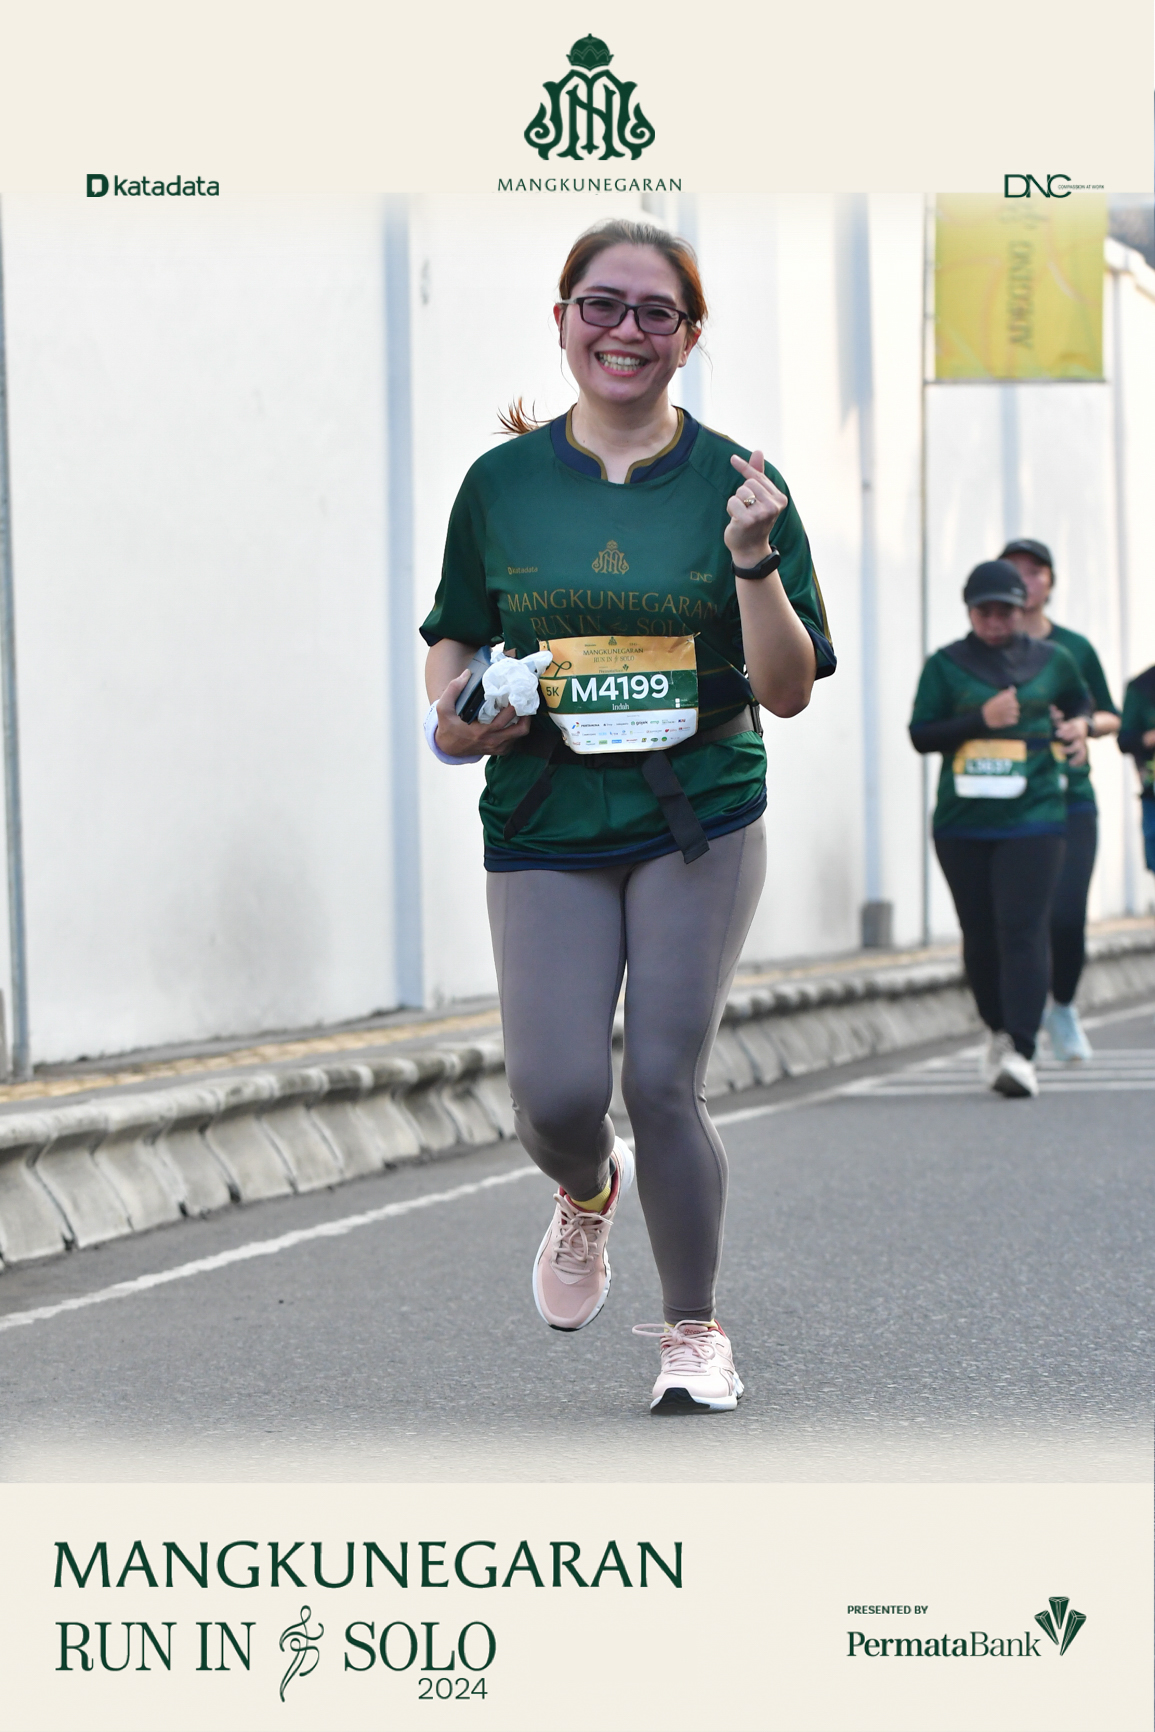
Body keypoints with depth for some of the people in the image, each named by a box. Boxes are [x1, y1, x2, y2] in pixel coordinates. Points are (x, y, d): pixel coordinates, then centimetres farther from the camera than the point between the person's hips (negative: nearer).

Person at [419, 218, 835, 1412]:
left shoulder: (733, 484, 1)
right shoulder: (501, 482, 6)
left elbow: (788, 691, -2)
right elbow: (452, 636, 18)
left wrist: (754, 561, -18)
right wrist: (456, 715, -3)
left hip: (700, 821, -1)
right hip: (543, 830, 1)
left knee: (662, 1083, -6)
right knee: (556, 1096, -10)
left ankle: (695, 1333, 15)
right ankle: (586, 1193, 29)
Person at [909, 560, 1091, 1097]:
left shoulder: (1052, 661, 10)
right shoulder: (945, 665, 5)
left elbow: (1080, 704, 29)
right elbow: (920, 734, 0)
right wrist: (980, 720, -12)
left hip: (1032, 818, -1)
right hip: (962, 824, 1)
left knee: (1023, 931, -13)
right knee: (980, 935, 8)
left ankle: (1021, 1052, -19)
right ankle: (998, 1031, 30)